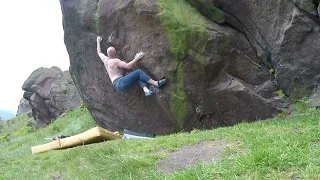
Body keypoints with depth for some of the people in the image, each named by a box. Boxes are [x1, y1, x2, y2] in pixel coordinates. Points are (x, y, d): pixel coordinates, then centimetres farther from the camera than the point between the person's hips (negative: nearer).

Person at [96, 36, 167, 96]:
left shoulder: (105, 59, 16)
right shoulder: (116, 61, -9)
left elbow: (99, 52, 36)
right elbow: (128, 66, -17)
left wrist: (98, 41, 49)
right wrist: (137, 58, -9)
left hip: (118, 86, 9)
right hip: (121, 83, -9)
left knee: (139, 77, 4)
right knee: (138, 72, -13)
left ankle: (146, 90, -21)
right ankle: (156, 83, -19)